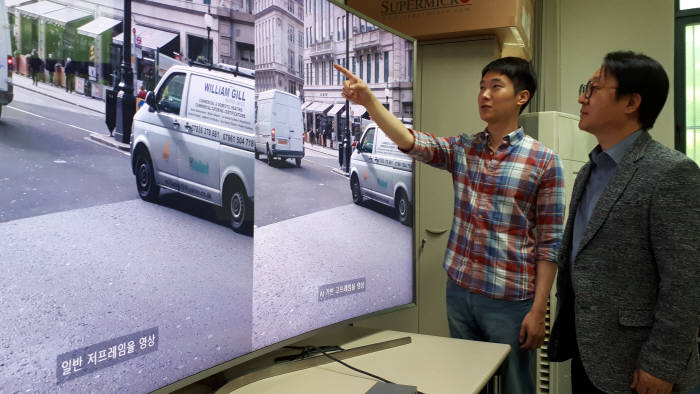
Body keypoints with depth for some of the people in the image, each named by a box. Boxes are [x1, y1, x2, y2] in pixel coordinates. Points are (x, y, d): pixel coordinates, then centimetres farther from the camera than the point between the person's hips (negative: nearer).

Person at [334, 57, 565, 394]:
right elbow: (410, 141, -15)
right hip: (459, 291, 4)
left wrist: (538, 310, -11)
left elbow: (550, 243, -8)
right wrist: (369, 101, -30)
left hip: (511, 302, -4)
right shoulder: (461, 149, 3)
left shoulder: (543, 161, -8)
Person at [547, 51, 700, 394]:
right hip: (586, 350, 7)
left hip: (632, 363, -7)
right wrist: (566, 330, 15)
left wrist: (661, 366, -17)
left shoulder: (672, 172, -16)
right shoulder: (589, 172, 9)